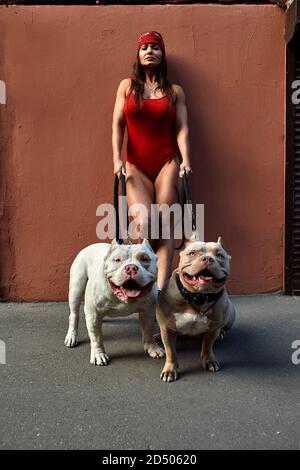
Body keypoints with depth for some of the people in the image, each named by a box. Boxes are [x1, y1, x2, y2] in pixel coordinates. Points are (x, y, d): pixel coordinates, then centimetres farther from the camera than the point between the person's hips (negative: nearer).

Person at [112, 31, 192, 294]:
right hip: (136, 166, 0)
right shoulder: (127, 86, 11)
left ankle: (161, 288, -9)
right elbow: (117, 125, 5)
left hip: (167, 163, 0)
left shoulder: (175, 91, 11)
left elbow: (182, 129, 3)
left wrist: (185, 159, -12)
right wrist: (117, 159, -7)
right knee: (143, 220, -18)